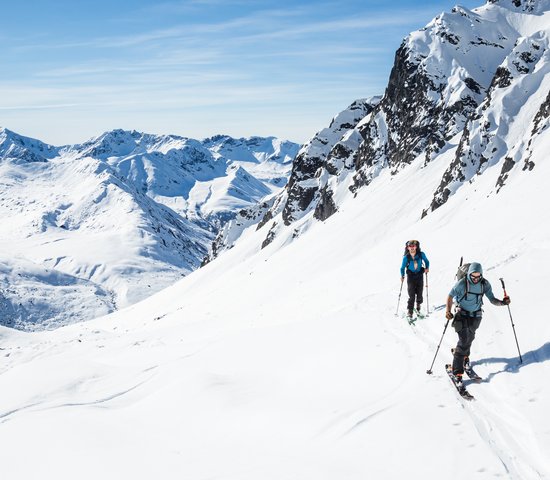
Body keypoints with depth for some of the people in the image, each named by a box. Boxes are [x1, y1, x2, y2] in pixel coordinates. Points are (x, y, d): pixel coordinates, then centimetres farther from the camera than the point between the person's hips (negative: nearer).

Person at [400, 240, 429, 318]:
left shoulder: (421, 254, -6)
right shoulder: (406, 257, -7)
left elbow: (426, 261, 11)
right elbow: (402, 267, 2)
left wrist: (427, 268, -3)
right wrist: (402, 276, -7)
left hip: (420, 276, 2)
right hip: (410, 277, -1)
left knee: (419, 294, 4)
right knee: (411, 296, -11)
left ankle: (418, 304, 37)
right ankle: (409, 311, -5)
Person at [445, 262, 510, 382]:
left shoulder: (485, 284, -11)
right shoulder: (462, 283, -20)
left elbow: (491, 299, -6)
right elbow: (450, 296, -11)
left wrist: (502, 302, -25)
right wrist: (448, 311, -23)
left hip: (476, 316, 4)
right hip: (462, 314, -4)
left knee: (470, 338, 18)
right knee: (464, 340, -14)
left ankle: (464, 354, 50)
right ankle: (457, 371, -13)